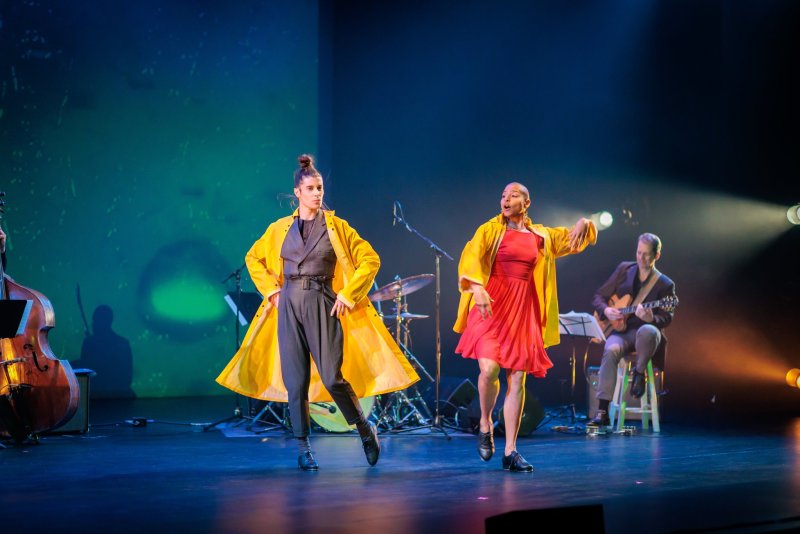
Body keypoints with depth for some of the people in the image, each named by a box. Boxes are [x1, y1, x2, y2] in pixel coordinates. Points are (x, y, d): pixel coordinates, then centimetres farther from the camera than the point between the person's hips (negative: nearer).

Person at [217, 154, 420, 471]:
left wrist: (347, 294, -4)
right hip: (289, 305, 2)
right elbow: (253, 258, 22)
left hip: (323, 305, -2)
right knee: (295, 381, 1)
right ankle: (303, 449, 11)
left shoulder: (336, 227, 3)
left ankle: (365, 428, 13)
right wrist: (271, 290, 9)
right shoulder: (280, 228, 9)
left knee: (332, 378, -10)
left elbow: (370, 260, 2)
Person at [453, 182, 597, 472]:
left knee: (517, 379, -1)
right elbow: (470, 256, -11)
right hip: (491, 305, -3)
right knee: (489, 369, -20)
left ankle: (510, 451, 4)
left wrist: (583, 223, 0)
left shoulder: (541, 236, 16)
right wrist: (477, 287, -29)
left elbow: (575, 238, 24)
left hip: (523, 310, 3)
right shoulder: (490, 230, 5)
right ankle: (485, 424, 10)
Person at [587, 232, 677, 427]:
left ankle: (639, 372, -11)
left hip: (644, 329, -2)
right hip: (619, 331, 2)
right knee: (611, 350, -34)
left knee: (648, 331, -40)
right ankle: (602, 412, -34)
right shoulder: (624, 269, 10)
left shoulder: (665, 284, 2)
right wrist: (606, 310, -8)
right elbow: (598, 296, 14)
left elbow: (666, 318, -4)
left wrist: (651, 319, -26)